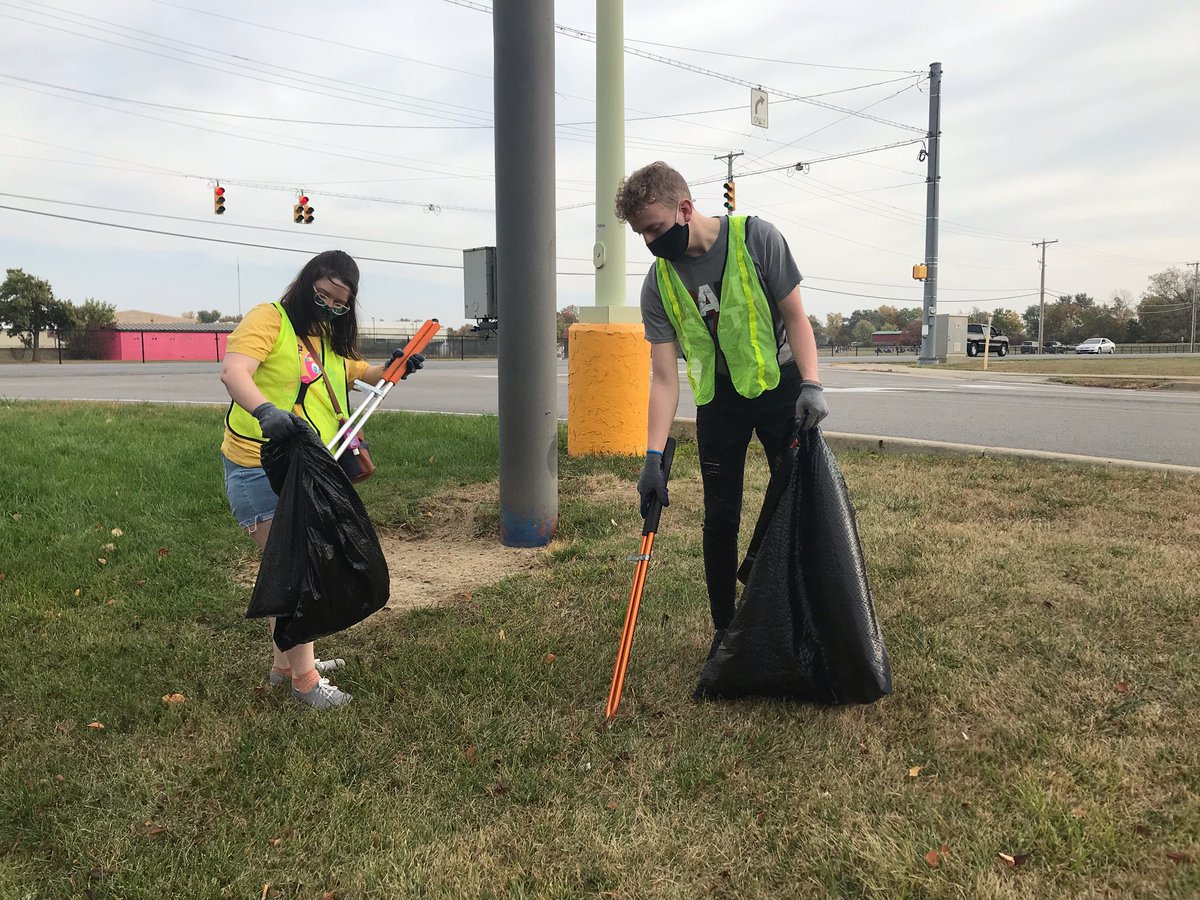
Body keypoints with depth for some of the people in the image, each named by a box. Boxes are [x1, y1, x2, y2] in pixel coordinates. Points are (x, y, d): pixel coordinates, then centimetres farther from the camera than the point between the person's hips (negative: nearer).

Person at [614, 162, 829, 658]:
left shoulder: (756, 238, -17)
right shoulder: (658, 283, -10)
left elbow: (795, 316, -9)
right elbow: (664, 377, -12)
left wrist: (811, 384, -22)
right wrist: (654, 456, -20)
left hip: (780, 384, -2)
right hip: (718, 398, 2)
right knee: (720, 518, 3)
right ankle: (724, 630, 17)